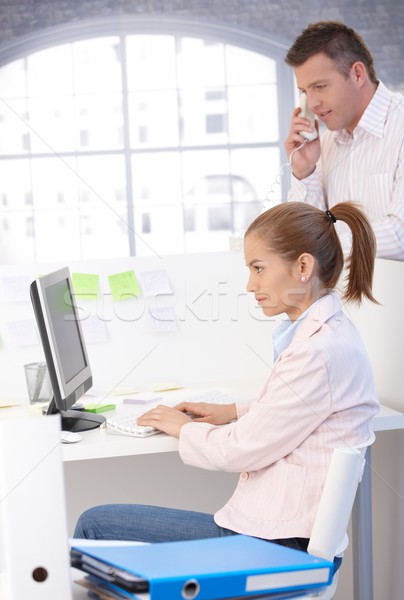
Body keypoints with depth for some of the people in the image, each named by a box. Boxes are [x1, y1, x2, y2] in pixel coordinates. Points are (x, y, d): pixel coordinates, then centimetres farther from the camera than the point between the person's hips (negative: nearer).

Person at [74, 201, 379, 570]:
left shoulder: (321, 352, -21)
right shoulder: (328, 332, 10)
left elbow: (239, 451, -16)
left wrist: (183, 429, 2)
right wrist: (235, 411, 17)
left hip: (271, 542, -10)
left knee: (94, 525, -3)